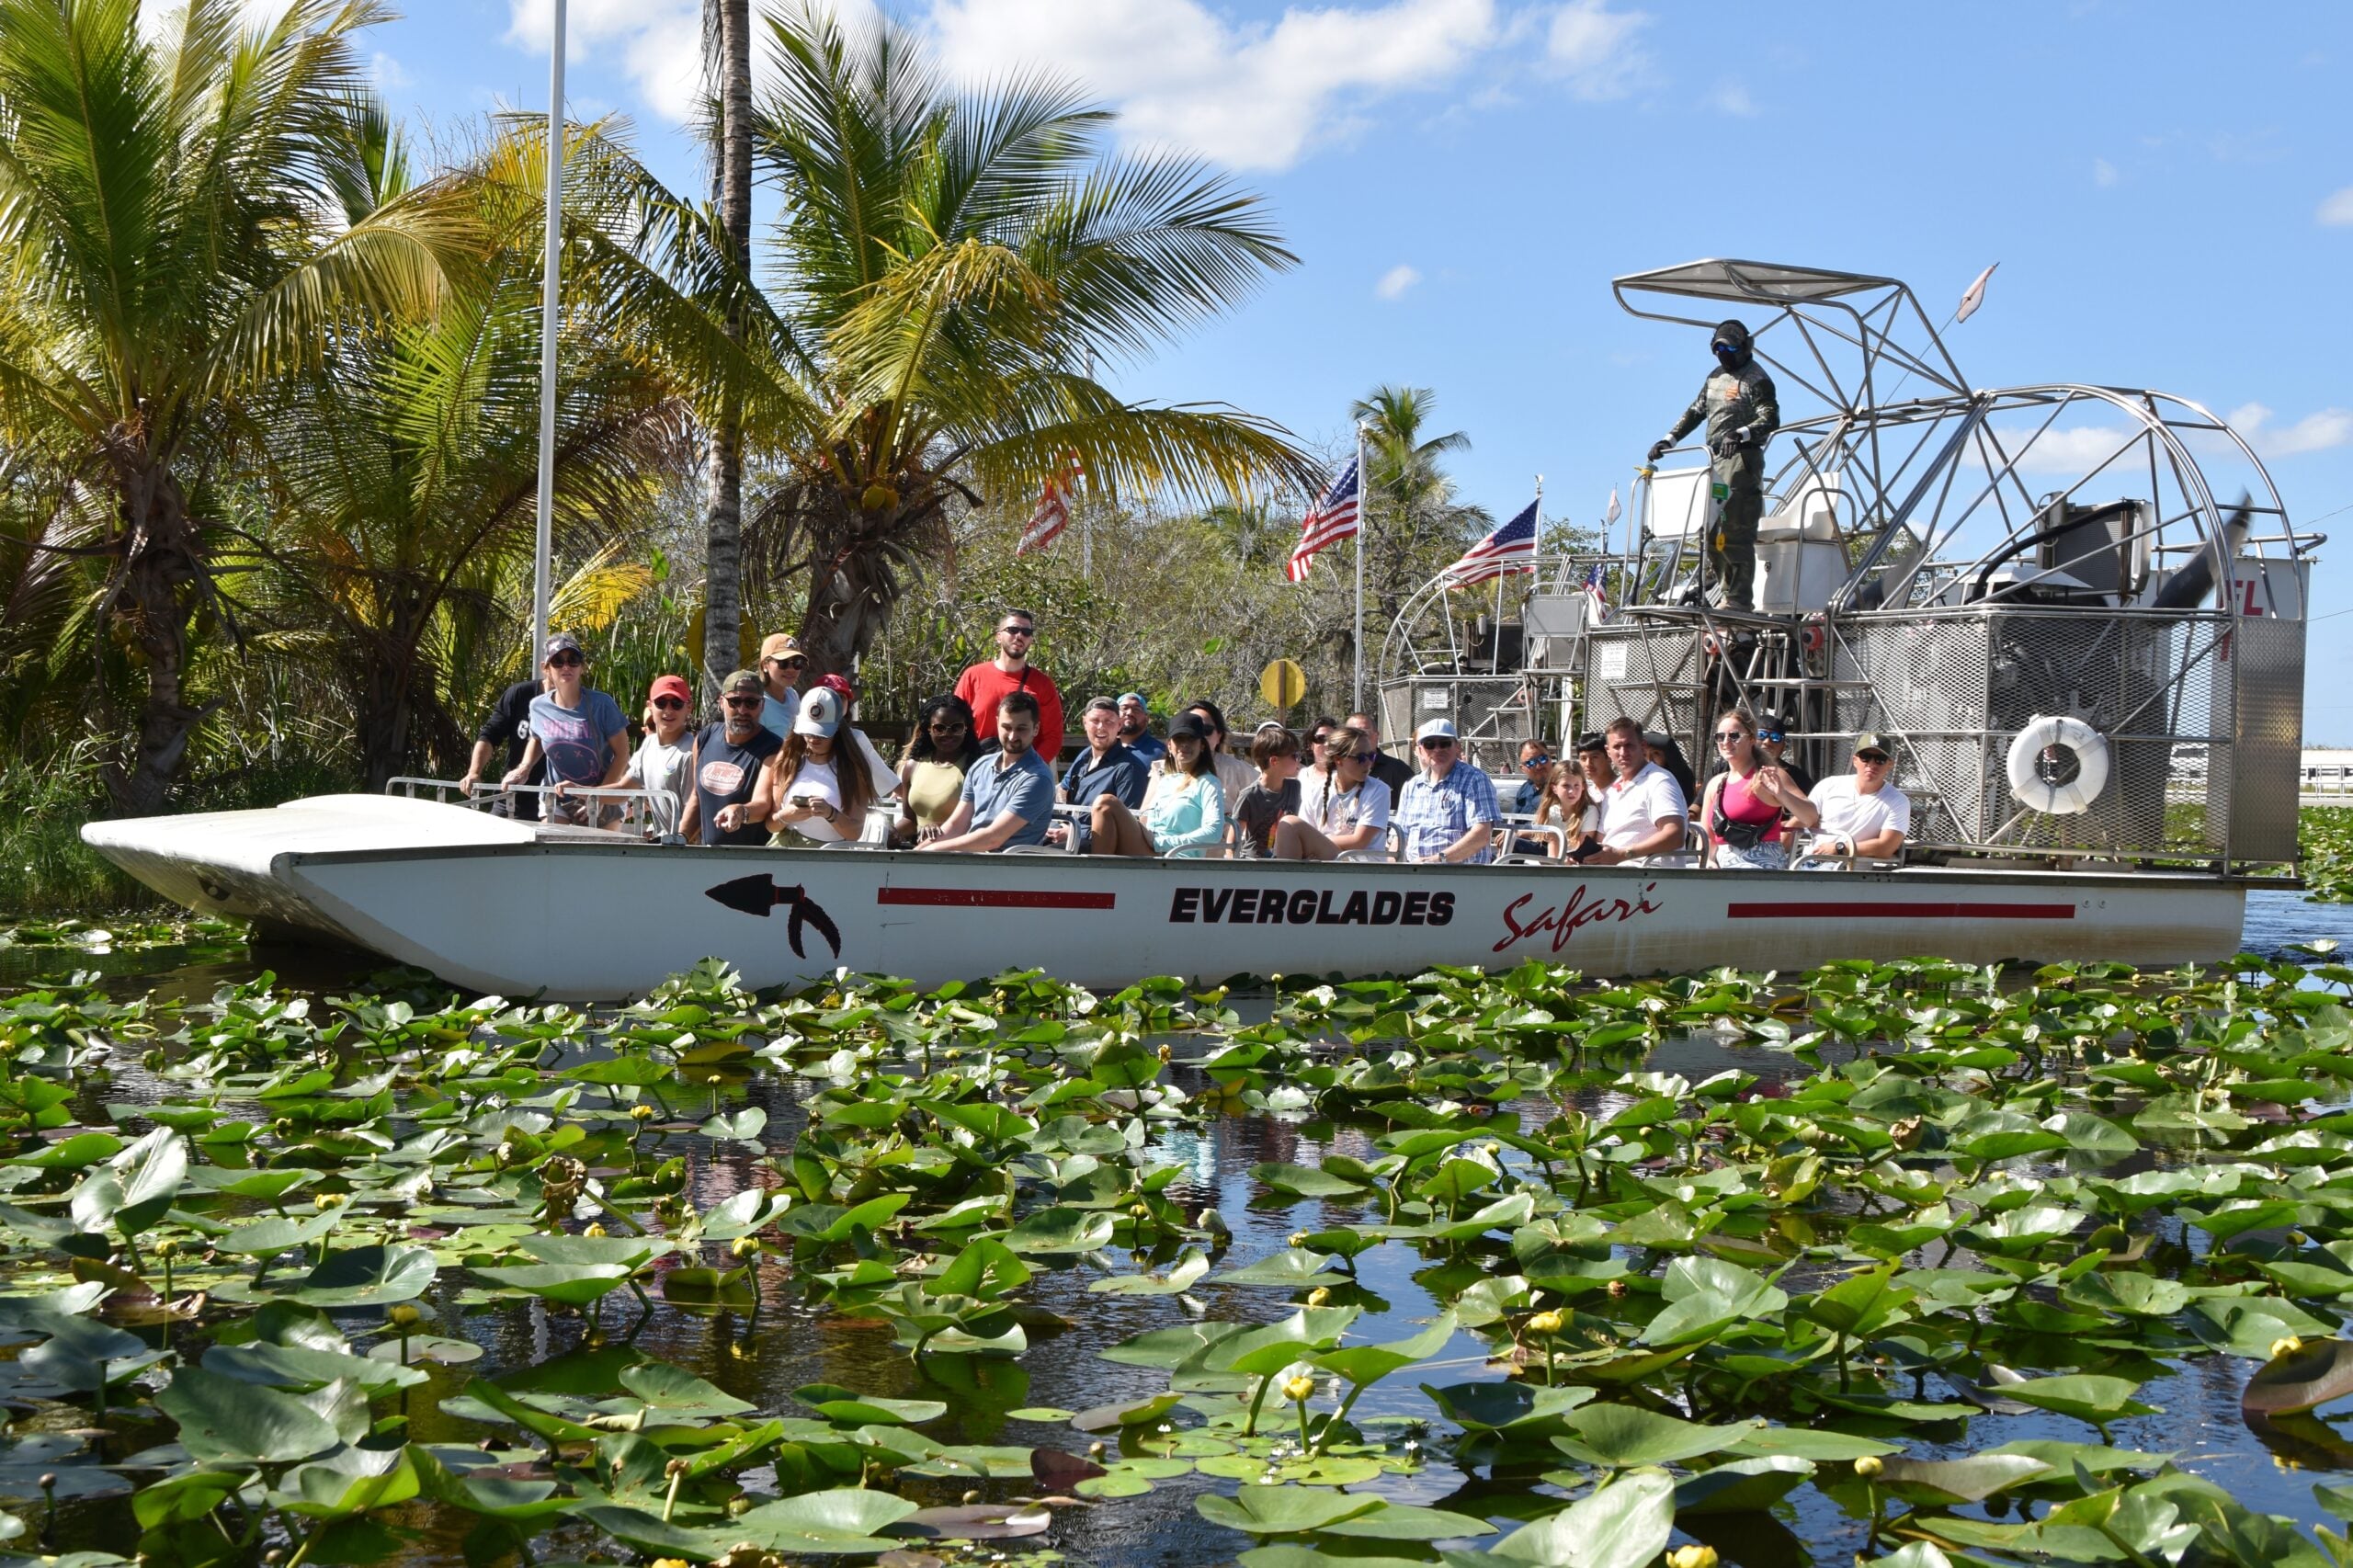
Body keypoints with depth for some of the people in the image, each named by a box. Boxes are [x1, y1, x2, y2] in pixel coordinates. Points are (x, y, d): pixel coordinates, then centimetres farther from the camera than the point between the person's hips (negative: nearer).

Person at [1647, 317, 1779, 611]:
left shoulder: (1756, 381, -4)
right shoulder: (1715, 377, 20)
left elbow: (1771, 421, -14)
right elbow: (1695, 412, 25)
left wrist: (1741, 434, -30)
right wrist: (1669, 440, 16)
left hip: (1742, 459, -8)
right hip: (1714, 459, 8)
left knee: (1737, 532, -12)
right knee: (1709, 528, 5)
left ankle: (1740, 599, -13)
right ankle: (1728, 589, 11)